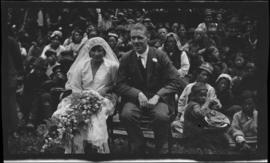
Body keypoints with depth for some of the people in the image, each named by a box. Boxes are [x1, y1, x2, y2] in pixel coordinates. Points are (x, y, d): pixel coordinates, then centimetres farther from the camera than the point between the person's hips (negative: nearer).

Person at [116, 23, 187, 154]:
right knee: (126, 115, -31)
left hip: (158, 99, -1)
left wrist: (157, 96, -17)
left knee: (162, 116, -34)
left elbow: (176, 81, -2)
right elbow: (120, 85, 3)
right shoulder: (126, 59, 7)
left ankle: (162, 149, -9)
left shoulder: (160, 56, 2)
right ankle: (138, 148, -8)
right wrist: (138, 94, -16)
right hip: (135, 99, 2)